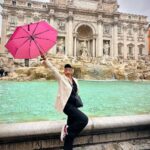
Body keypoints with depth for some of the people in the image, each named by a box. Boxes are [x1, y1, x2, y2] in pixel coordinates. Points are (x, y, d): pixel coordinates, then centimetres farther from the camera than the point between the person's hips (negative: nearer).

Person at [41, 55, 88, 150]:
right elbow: (53, 68, -16)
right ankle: (67, 130, 2)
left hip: (73, 105, 7)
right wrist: (45, 59, -25)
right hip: (66, 105, -7)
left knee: (71, 132, 9)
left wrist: (76, 98, 10)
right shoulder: (61, 78, -7)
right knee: (84, 119, -18)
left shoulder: (75, 80, 10)